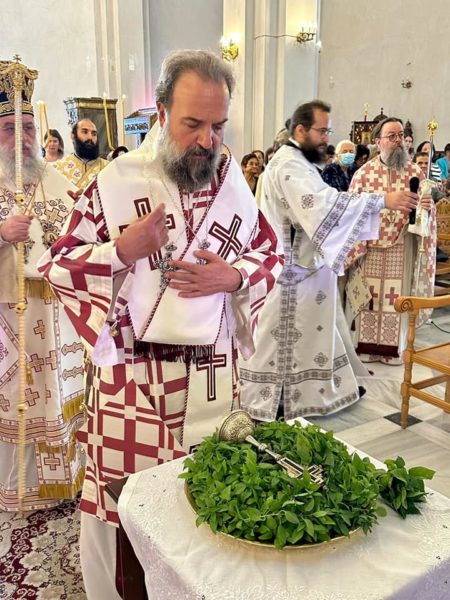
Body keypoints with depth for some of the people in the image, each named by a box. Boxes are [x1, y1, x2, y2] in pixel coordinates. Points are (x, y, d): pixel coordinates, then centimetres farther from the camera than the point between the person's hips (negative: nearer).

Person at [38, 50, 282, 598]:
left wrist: (232, 277, -10)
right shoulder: (116, 180, -5)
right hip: (131, 373, -2)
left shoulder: (234, 182, 4)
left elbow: (271, 255, 11)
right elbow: (57, 264, -2)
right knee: (119, 496, 8)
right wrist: (122, 250, -19)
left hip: (215, 372, 3)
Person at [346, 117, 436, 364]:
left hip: (401, 249, 1)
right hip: (369, 249, -1)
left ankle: (393, 348, 24)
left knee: (396, 298, 8)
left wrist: (427, 207, -18)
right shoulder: (364, 173, -2)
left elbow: (425, 210, 5)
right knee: (369, 298, 7)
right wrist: (352, 250, -10)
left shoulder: (415, 173, 2)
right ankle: (366, 346, 21)